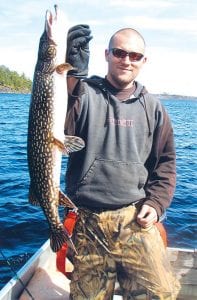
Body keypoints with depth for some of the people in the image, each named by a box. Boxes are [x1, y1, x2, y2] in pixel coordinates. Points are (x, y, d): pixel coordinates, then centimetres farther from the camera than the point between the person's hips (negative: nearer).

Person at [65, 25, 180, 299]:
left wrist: (156, 203, -2)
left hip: (135, 221, 2)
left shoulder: (152, 107, 8)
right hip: (87, 222, -1)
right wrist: (71, 73, -28)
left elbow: (165, 162, 12)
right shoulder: (83, 93, -1)